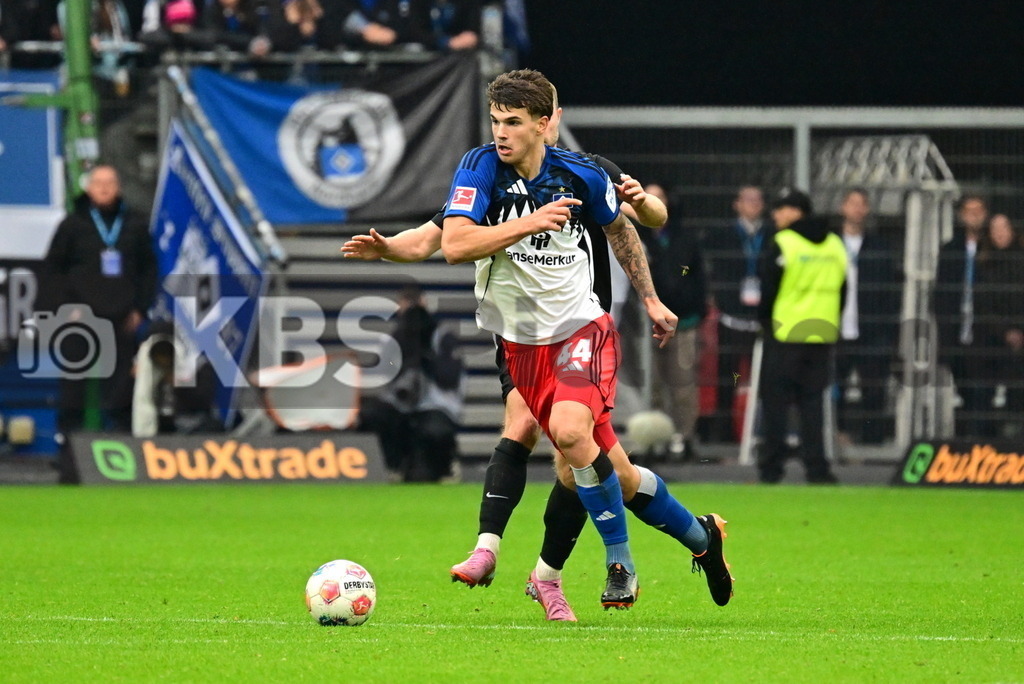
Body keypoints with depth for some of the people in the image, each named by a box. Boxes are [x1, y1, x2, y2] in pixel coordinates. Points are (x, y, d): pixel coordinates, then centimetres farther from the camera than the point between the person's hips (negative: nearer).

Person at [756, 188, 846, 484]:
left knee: (775, 399, 2)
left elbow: (768, 291, -6)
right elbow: (841, 291, 13)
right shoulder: (835, 245, 8)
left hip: (785, 331, -5)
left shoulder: (781, 245, -9)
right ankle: (817, 467, 1)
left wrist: (765, 323, 9)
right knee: (813, 400, 8)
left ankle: (771, 466, 2)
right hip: (823, 334, 5)